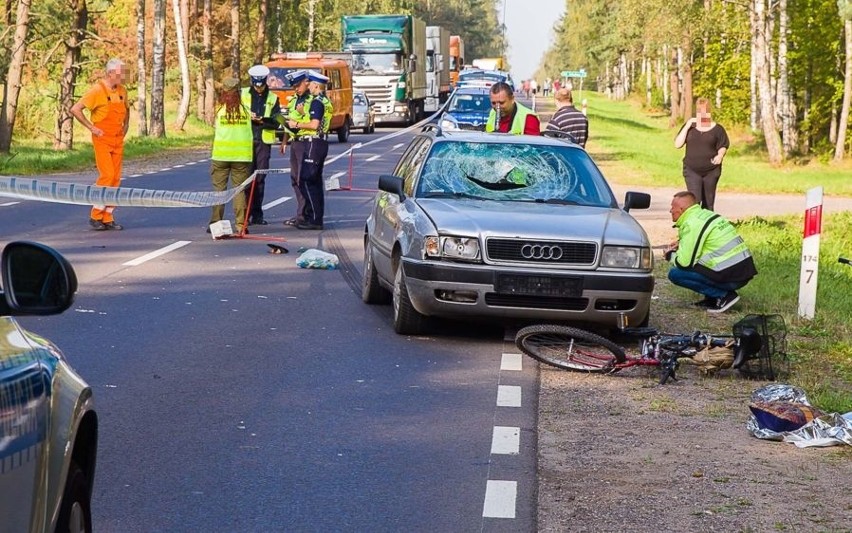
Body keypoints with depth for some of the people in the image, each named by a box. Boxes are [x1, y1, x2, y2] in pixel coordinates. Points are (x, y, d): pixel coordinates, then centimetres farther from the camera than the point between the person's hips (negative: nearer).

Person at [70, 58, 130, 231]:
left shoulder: (122, 90, 9)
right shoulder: (97, 90, -12)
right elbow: (75, 109, -16)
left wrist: (125, 126, 13)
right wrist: (91, 127, -14)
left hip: (118, 140, 7)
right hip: (102, 140, -7)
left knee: (115, 178, 4)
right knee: (106, 176, -14)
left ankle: (108, 218, 9)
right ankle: (95, 216, -5)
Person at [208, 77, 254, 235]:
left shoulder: (220, 111, -5)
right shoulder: (245, 110, -1)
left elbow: (217, 132, 4)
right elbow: (250, 132, 9)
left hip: (221, 155, -1)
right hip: (241, 155, 1)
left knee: (219, 189, 6)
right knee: (239, 190, 5)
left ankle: (216, 223, 5)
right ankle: (241, 225, 1)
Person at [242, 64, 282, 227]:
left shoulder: (272, 99, 9)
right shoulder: (243, 95, 7)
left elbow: (276, 122, 3)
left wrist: (262, 120, -14)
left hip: (263, 141, 1)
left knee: (260, 178, 3)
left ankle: (257, 214, 9)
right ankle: (246, 213, -3)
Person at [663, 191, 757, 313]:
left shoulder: (692, 225, -13)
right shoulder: (706, 214, 15)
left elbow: (685, 263, -15)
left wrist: (670, 256, 6)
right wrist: (680, 244, 22)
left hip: (730, 277, -9)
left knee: (675, 274, -5)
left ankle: (723, 295, -6)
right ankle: (712, 298, 14)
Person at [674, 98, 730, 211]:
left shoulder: (717, 129, 2)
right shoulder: (690, 127, 5)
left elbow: (723, 146, 8)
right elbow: (677, 144, -2)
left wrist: (720, 155, -15)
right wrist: (687, 127, -10)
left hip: (711, 171, 1)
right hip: (692, 171, -1)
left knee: (708, 203, 7)